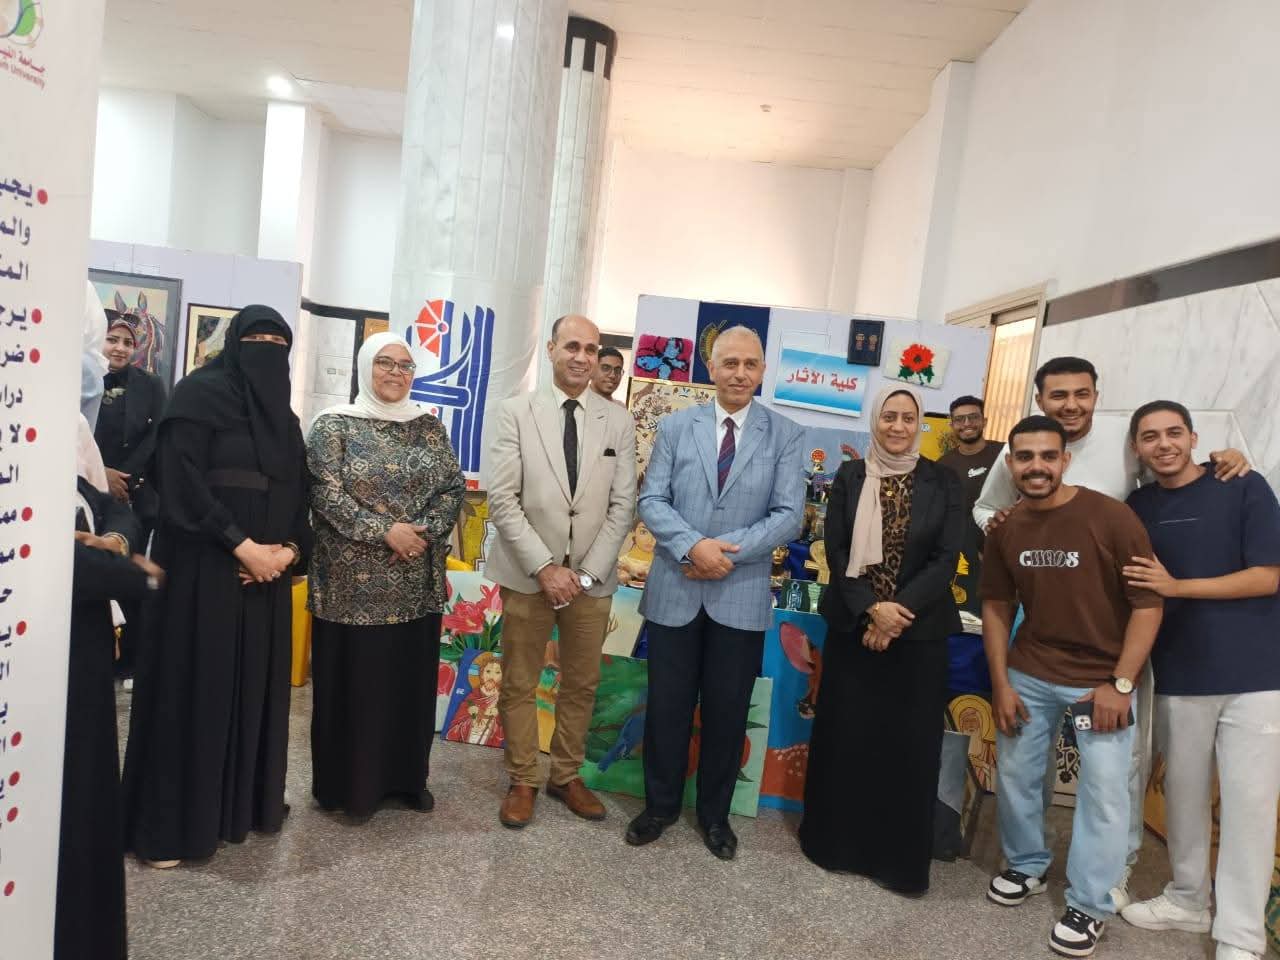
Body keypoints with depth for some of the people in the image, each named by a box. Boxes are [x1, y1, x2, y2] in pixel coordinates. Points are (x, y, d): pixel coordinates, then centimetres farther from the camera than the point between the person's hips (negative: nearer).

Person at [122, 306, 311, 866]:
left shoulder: (284, 416, 15)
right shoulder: (199, 395, -5)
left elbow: (298, 496, 13)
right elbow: (181, 482, -14)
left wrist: (289, 550, -5)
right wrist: (242, 545, -16)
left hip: (267, 575, 6)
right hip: (203, 569, -6)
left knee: (255, 687, 11)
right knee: (193, 688, -1)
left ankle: (241, 805, 25)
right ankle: (168, 823, 11)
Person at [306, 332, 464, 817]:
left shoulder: (429, 427, 9)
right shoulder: (334, 425, -2)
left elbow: (454, 488, 3)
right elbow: (327, 495, -10)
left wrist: (422, 533, -13)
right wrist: (386, 531, -17)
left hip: (416, 581, 4)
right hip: (353, 580, -3)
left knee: (412, 678, 10)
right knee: (352, 680, 4)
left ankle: (408, 776, 26)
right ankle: (349, 783, 20)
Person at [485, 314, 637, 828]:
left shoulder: (619, 420, 2)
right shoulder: (516, 412, -3)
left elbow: (623, 505, 0)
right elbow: (502, 499, -8)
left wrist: (587, 572, -9)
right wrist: (544, 567, -14)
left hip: (591, 577, 2)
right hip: (528, 573, -1)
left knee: (581, 684, 13)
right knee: (519, 684, 10)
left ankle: (566, 776, 32)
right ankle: (522, 781, 28)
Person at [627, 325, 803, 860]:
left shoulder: (784, 436, 0)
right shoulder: (674, 427, 3)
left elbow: (788, 514, -7)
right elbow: (651, 501, -2)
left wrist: (727, 552, -17)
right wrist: (694, 546, -19)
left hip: (741, 597, 0)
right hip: (674, 591, 1)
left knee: (727, 712, 11)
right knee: (667, 706, 11)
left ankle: (714, 813, 31)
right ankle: (660, 804, 31)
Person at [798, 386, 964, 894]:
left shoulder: (943, 482, 1)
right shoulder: (850, 476, 3)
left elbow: (946, 559, -5)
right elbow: (836, 551, -2)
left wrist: (897, 612, -15)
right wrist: (870, 607, -16)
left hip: (919, 630, 0)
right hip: (853, 625, 1)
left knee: (909, 744, 4)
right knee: (844, 736, 6)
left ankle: (900, 858, 20)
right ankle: (835, 841, 24)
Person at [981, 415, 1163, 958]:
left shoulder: (1111, 518, -16)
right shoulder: (1005, 529, -2)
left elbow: (1148, 603, -13)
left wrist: (1120, 684, -15)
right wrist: (1000, 683, 2)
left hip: (1102, 677, -4)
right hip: (1029, 673, 4)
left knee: (1103, 791, 1)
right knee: (1014, 773, 13)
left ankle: (1090, 905, 20)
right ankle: (1026, 866, 38)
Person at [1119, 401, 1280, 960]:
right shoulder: (1136, 508, 6)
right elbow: (1131, 592, 14)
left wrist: (1177, 587, -14)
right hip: (1177, 679, 3)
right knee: (1184, 795, 12)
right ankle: (1188, 899, 30)